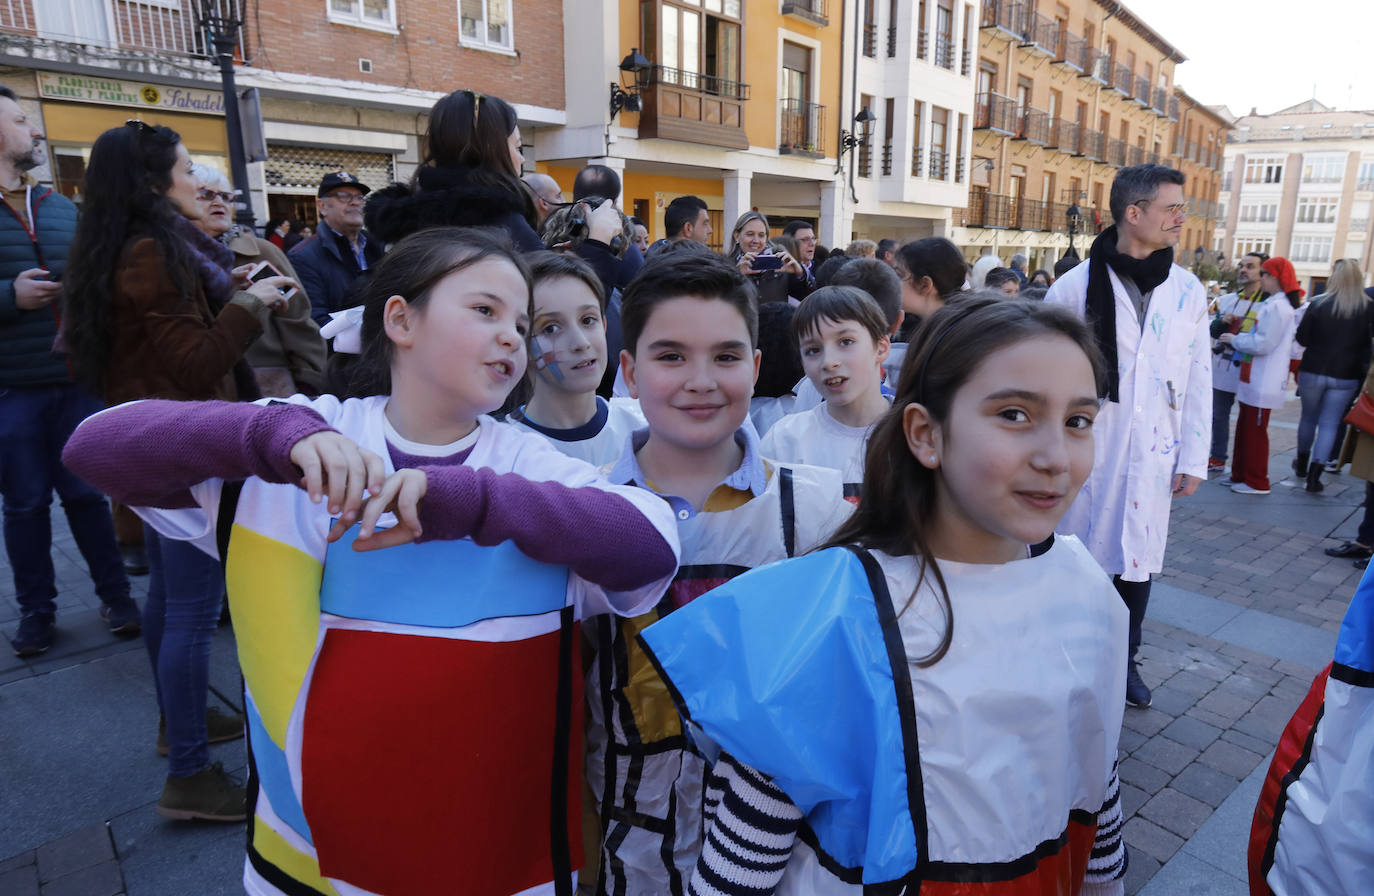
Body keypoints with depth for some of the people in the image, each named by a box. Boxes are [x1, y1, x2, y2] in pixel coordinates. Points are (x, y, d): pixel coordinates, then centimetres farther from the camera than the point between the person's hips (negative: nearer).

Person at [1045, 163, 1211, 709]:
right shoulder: (1075, 287, -8)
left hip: (1152, 458, 3)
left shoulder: (1188, 291, 4)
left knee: (1137, 558, 13)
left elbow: (1198, 380, 7)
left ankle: (1123, 659, 34)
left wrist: (1193, 458, 5)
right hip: (1084, 453, -3)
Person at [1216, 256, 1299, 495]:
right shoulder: (1271, 304, 15)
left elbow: (1263, 344, -21)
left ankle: (1257, 482, 8)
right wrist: (1237, 338, 5)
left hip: (1263, 383, -10)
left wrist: (1234, 340, -8)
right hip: (1255, 380, 10)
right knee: (1245, 428, 16)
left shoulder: (1277, 307, -17)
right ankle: (1240, 475, 25)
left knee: (1255, 431, -2)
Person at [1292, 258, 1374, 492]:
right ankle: (1314, 476, 0)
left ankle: (1302, 464, 34)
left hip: (1313, 371, 0)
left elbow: (1301, 338, -6)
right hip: (1345, 376, 0)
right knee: (1329, 424, 5)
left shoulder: (1318, 304, -10)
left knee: (1308, 418, 19)